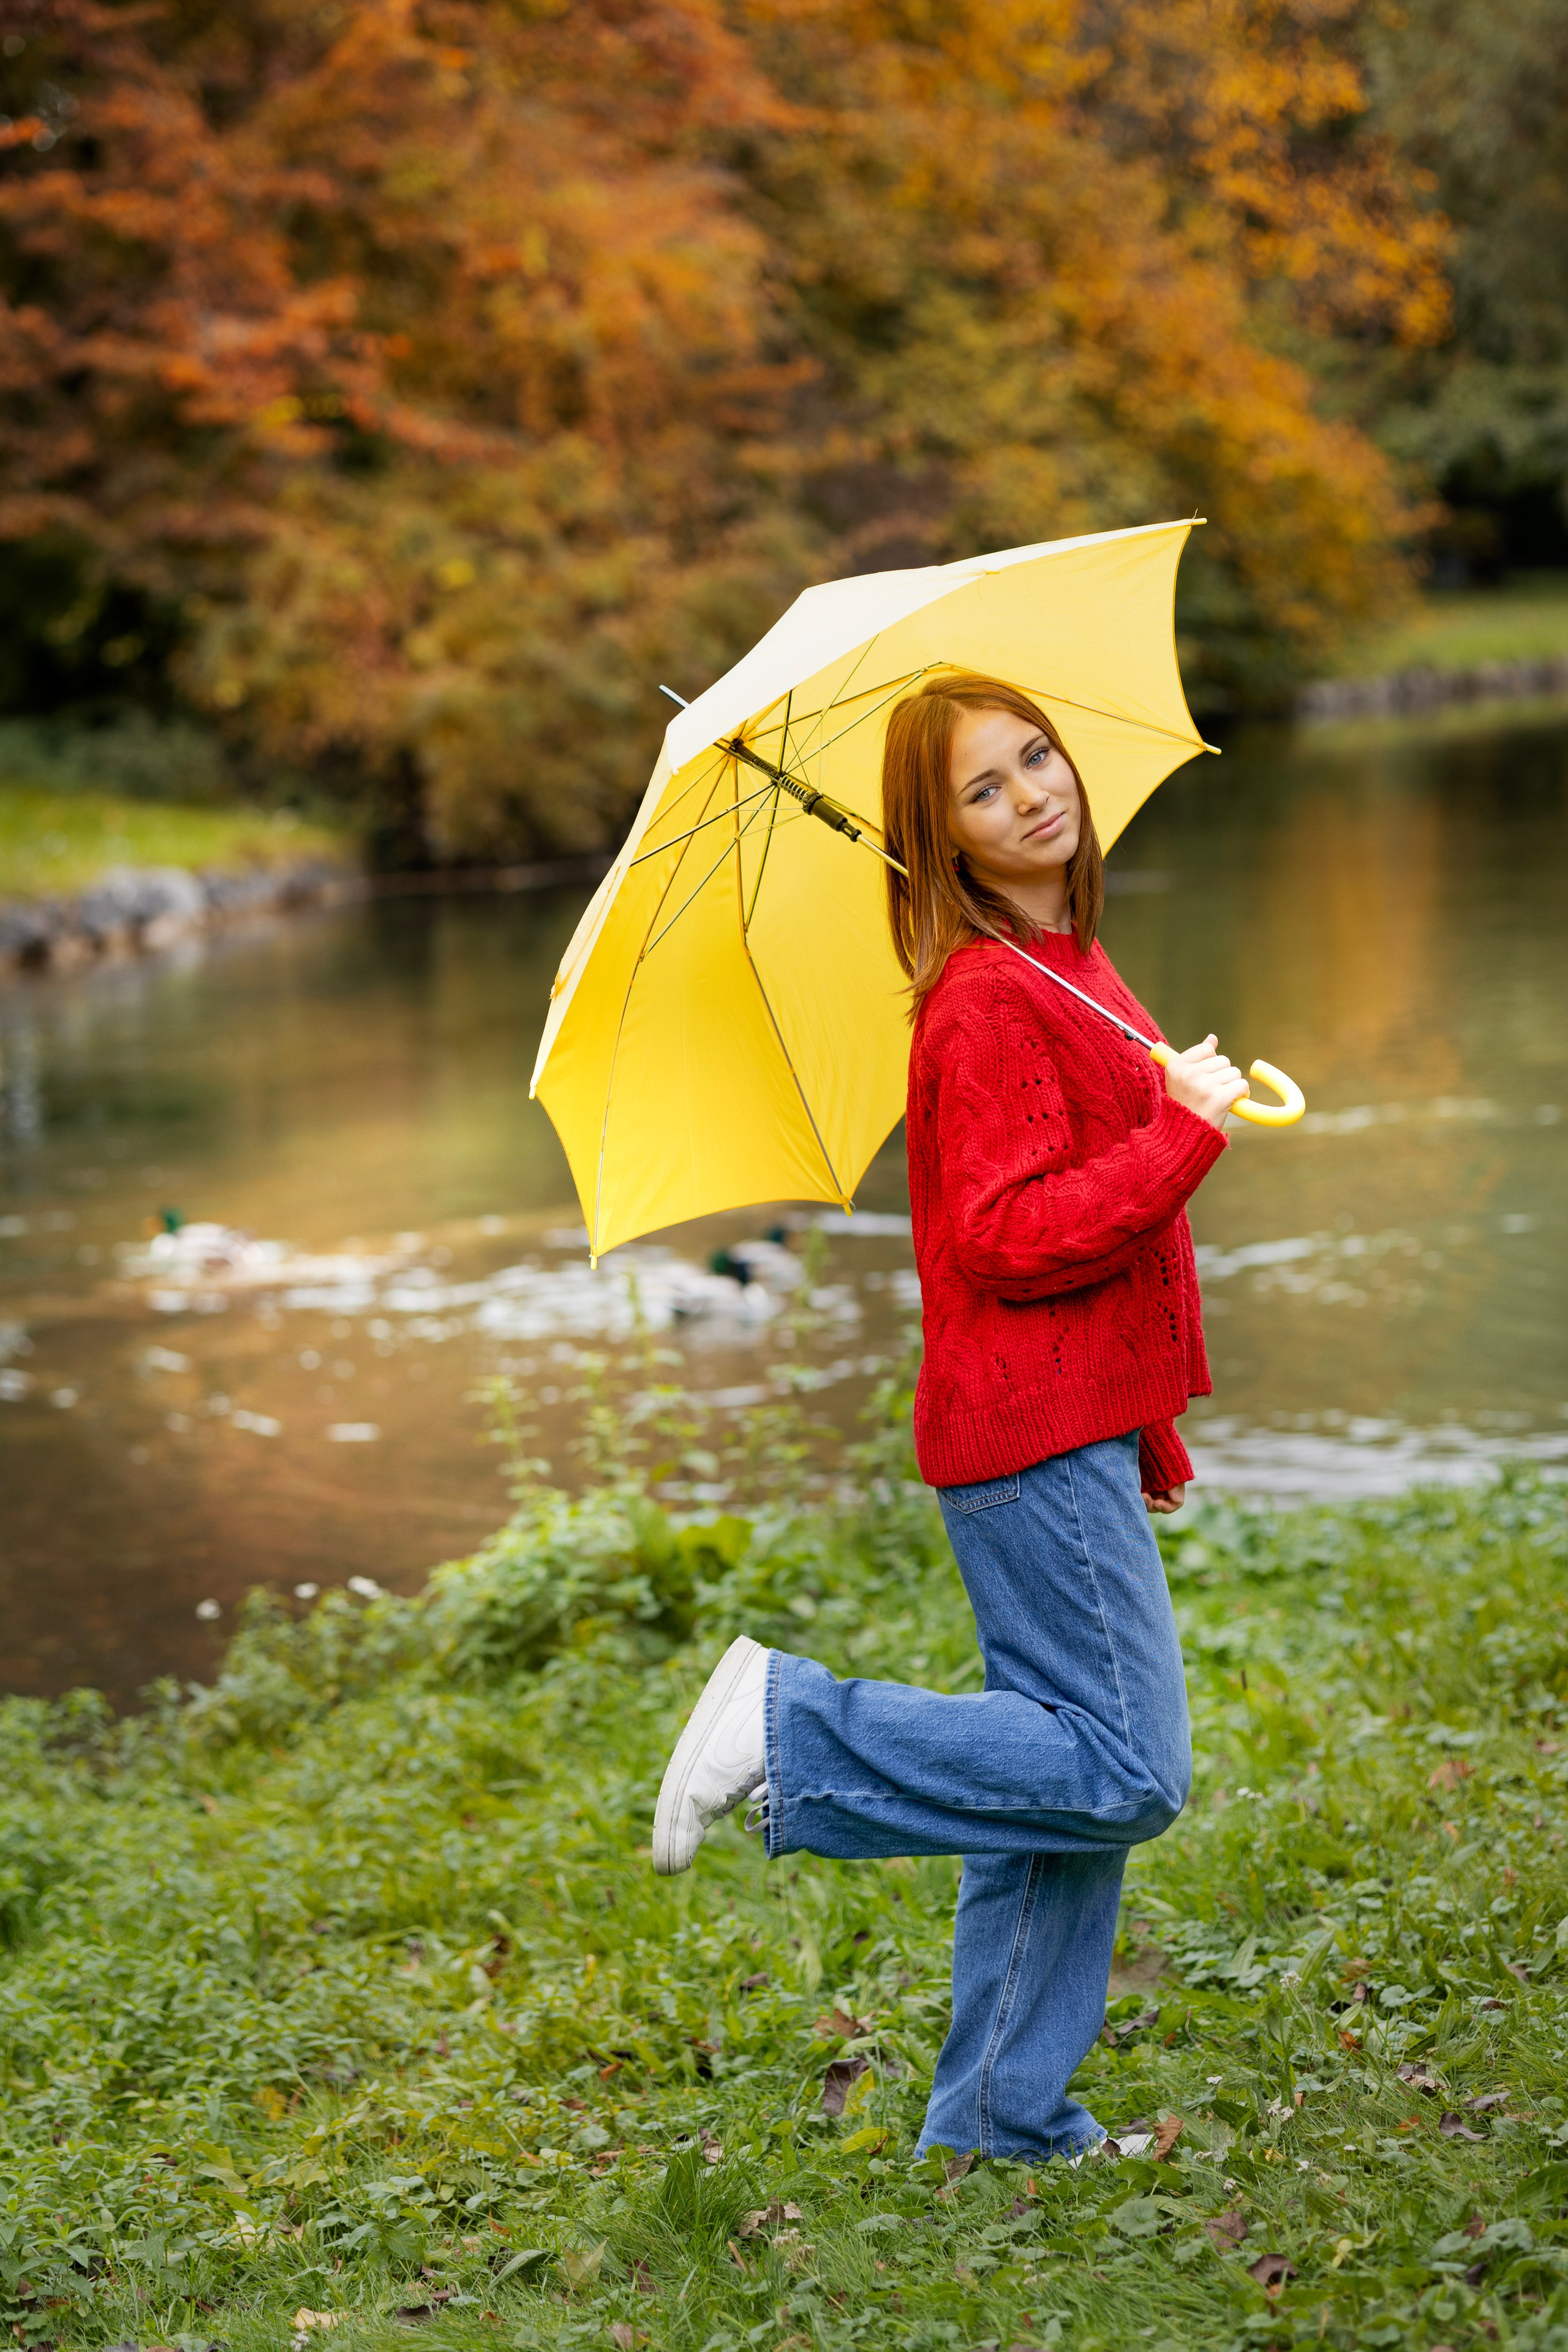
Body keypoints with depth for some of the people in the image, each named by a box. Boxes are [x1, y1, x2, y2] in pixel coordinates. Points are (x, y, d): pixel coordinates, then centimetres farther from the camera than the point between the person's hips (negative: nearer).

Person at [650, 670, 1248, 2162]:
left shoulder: (1066, 974, 15)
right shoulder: (986, 1000, -15)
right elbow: (1011, 1241, -23)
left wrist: (1149, 1435, 24)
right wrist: (1186, 1129, -18)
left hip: (1075, 1429, 10)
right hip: (1035, 1431, -10)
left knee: (1072, 1773, 13)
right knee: (1122, 1777, -10)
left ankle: (1004, 2118, 21)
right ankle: (788, 1727, -5)